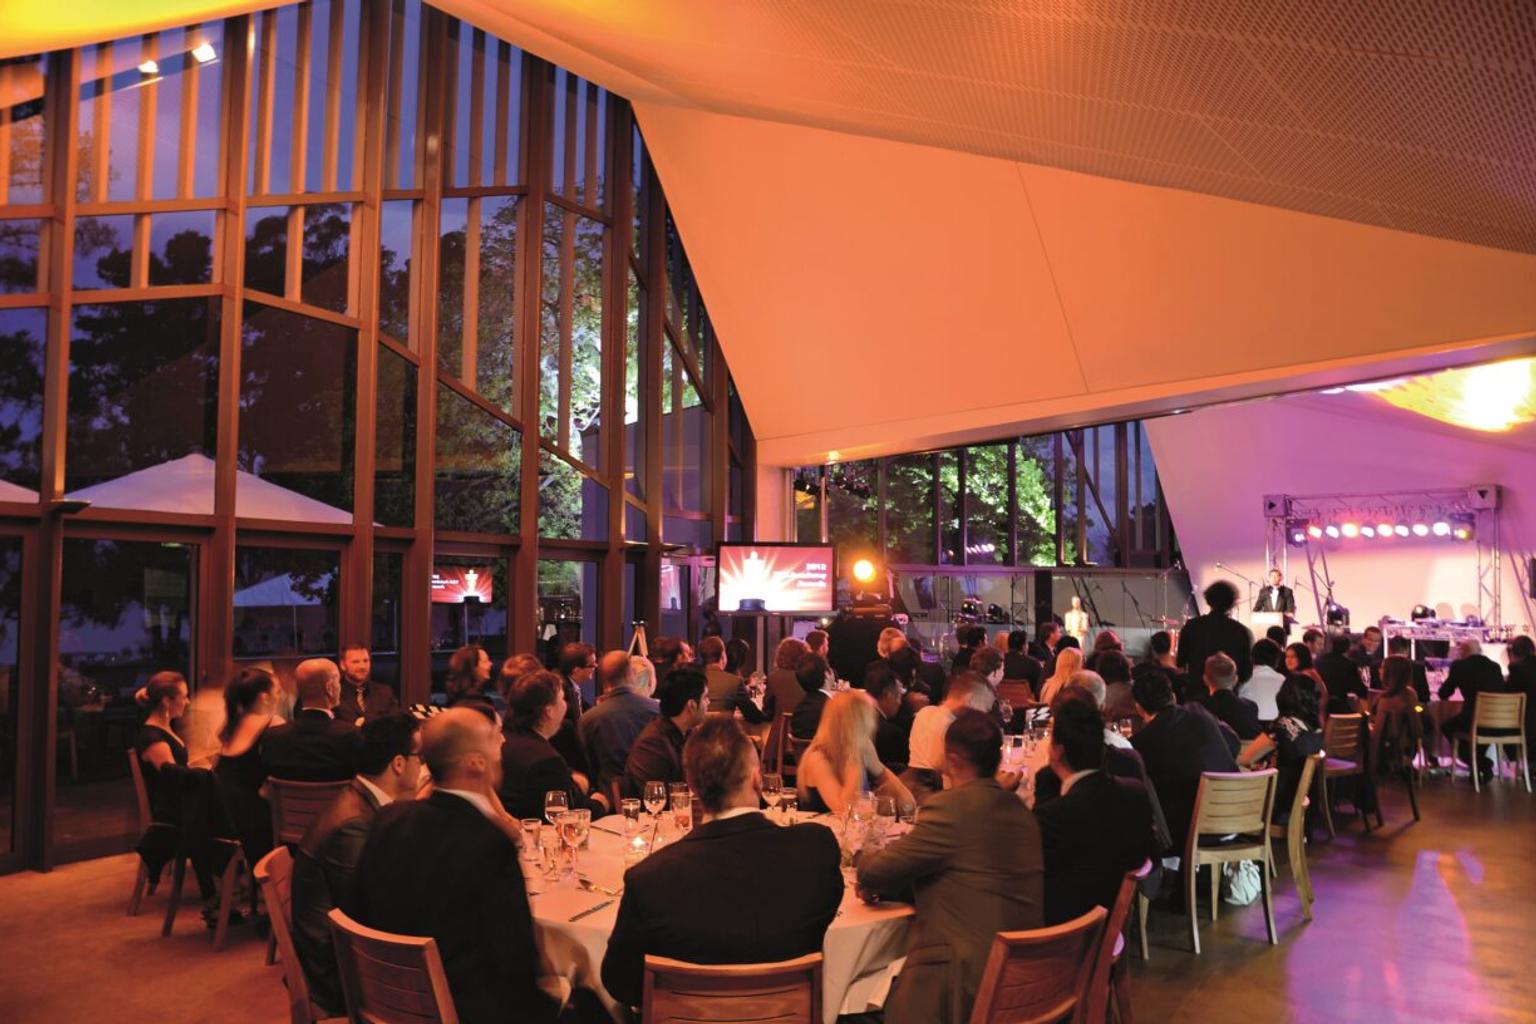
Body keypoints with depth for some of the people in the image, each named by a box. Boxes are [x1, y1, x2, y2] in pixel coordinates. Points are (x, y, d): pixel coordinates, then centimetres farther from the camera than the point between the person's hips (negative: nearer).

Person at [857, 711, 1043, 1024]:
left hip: (966, 980, -8)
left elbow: (873, 871, -9)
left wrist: (865, 856, 13)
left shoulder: (950, 807, -16)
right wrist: (884, 883, 12)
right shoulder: (1020, 810, 10)